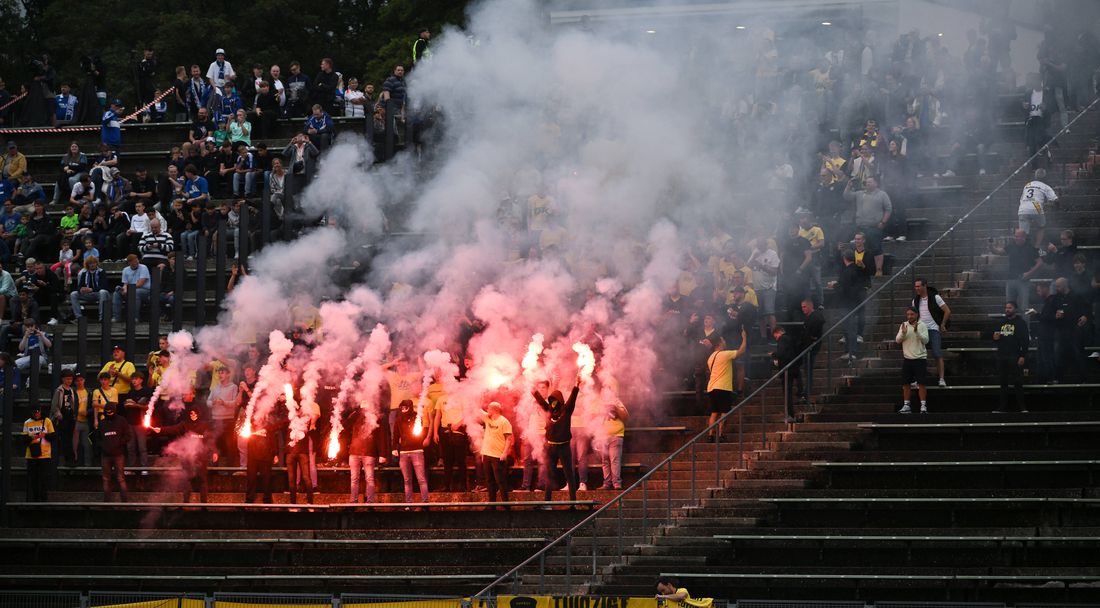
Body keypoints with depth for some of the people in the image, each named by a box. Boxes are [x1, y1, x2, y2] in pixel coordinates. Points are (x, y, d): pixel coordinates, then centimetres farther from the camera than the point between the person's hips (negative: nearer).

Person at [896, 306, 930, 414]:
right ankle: (906, 406, 12)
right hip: (907, 358, 3)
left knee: (921, 383, -5)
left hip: (920, 358, -3)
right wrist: (903, 333, -18)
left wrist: (917, 331, -24)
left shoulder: (922, 325, -2)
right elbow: (897, 340, 1)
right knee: (906, 383, 5)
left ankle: (923, 405, -3)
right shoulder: (904, 325, 7)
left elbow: (925, 340, -11)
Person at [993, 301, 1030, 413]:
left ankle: (1021, 407, -3)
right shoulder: (1001, 323, 15)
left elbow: (1025, 340, -7)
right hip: (1002, 357, 6)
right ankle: (1003, 407, 11)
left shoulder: (1020, 323, -2)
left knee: (1018, 383, -6)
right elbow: (995, 338, 25)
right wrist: (995, 338, -1)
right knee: (1003, 383, 7)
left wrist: (1022, 356, -15)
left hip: (1015, 357, -6)